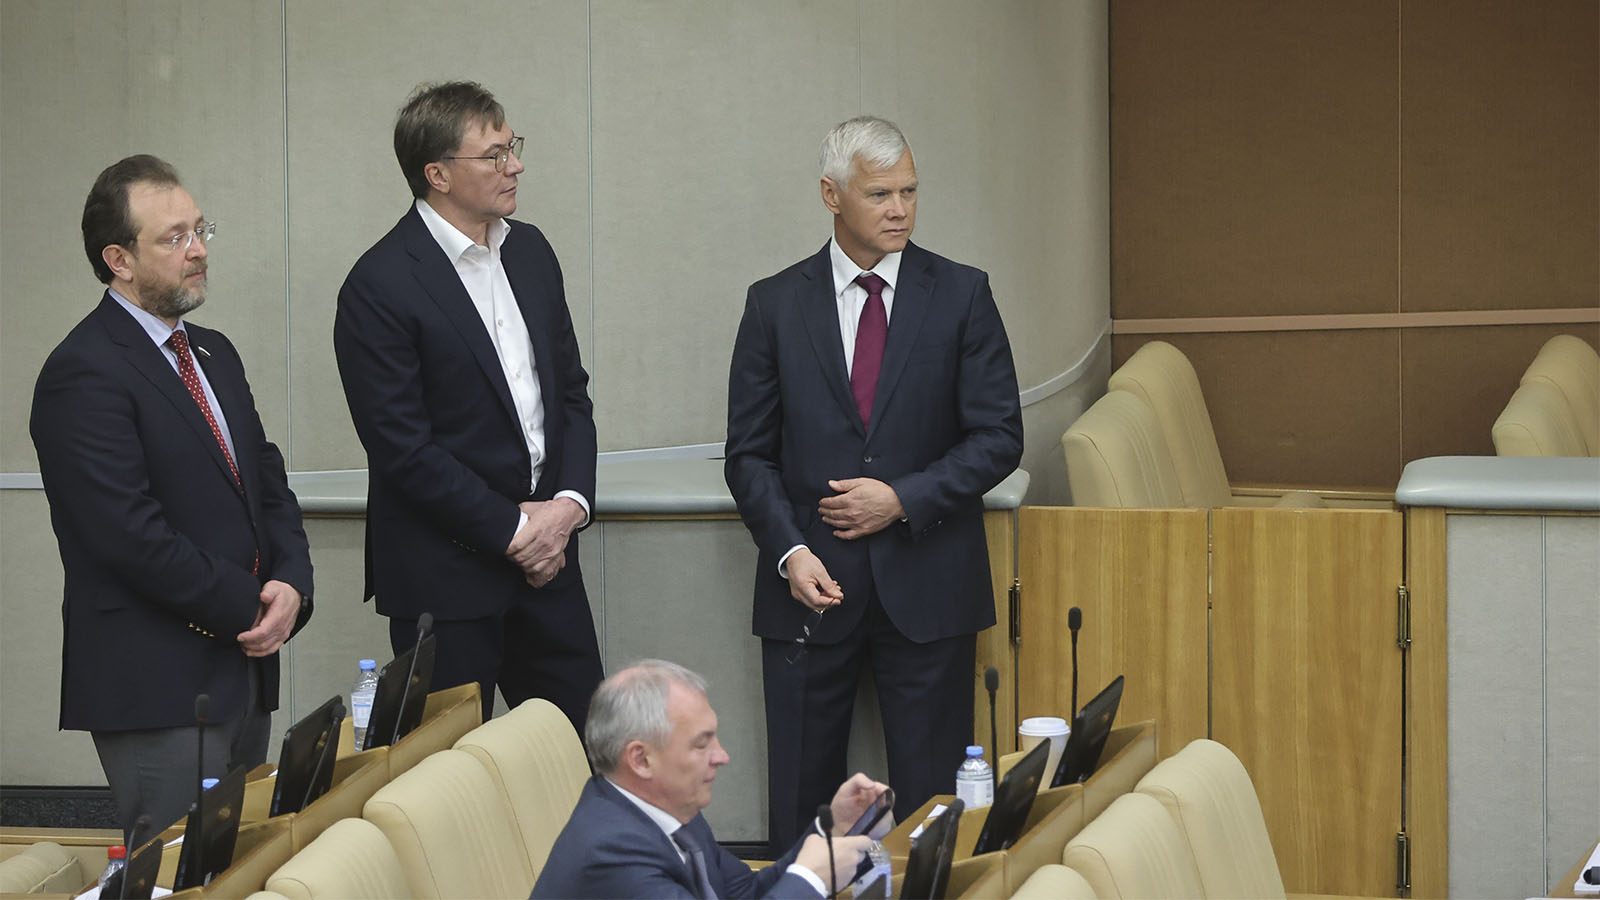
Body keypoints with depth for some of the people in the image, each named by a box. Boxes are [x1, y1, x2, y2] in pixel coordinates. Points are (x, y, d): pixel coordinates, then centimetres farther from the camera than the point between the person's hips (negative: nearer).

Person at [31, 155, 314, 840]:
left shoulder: (213, 353, 16)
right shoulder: (83, 373, -13)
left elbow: (269, 483, 16)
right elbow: (132, 537, -20)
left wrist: (291, 585, -4)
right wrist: (251, 607, -13)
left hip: (243, 668, 9)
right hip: (156, 685, -9)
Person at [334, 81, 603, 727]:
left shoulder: (530, 251, 10)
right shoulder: (380, 286, -13)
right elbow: (403, 449, -16)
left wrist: (568, 503, -3)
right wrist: (512, 530, -13)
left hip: (544, 550, 7)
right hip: (446, 577, -6)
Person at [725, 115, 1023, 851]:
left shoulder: (961, 295, 3)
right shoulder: (775, 305, 4)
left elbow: (999, 437, 0)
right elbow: (749, 453, 4)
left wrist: (903, 499, -11)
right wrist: (789, 551, -11)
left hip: (927, 588, 0)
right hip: (814, 584, 1)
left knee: (931, 798, 2)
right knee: (800, 798, 3)